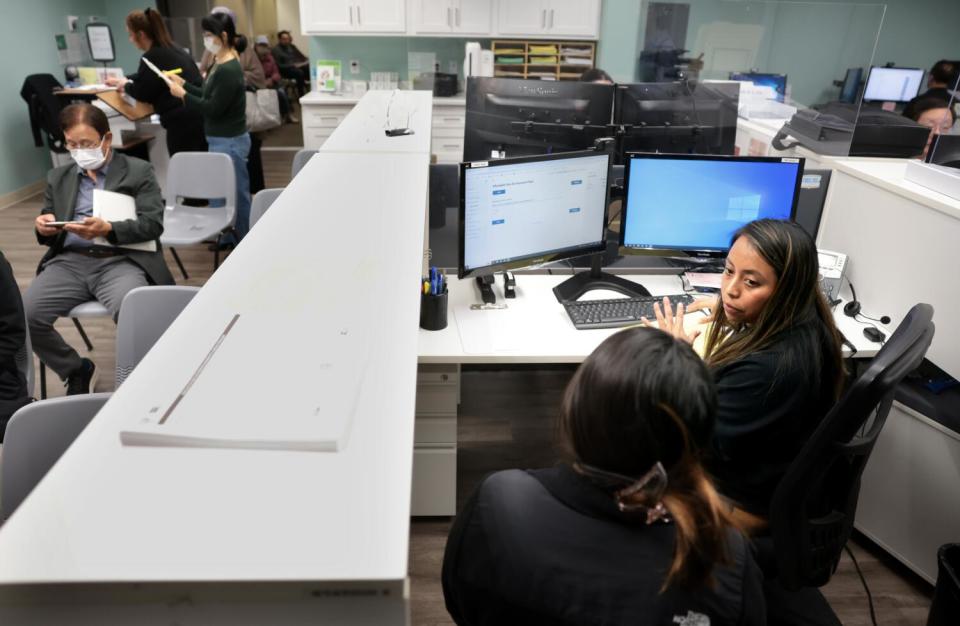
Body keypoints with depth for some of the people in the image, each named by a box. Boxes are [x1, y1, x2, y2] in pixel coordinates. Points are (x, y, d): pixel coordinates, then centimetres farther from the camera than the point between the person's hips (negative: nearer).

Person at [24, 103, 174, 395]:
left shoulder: (139, 171, 9)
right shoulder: (58, 177, 22)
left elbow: (153, 224, -3)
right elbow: (51, 236, 22)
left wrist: (108, 230, -19)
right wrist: (44, 228, -3)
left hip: (121, 261, -4)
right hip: (70, 261, 5)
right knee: (23, 315, -20)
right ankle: (77, 370, 6)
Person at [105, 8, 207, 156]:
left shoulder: (153, 56, -10)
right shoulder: (170, 48, 18)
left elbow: (141, 93, -4)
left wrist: (125, 86, 15)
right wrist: (123, 80, 41)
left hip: (183, 121, -9)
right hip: (199, 116, 9)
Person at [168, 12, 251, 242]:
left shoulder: (229, 71, -20)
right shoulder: (220, 65, 9)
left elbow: (213, 109, -20)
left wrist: (183, 94, -11)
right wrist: (184, 83, 11)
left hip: (229, 142, -10)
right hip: (222, 140, 10)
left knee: (236, 194, 1)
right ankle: (231, 235, 29)